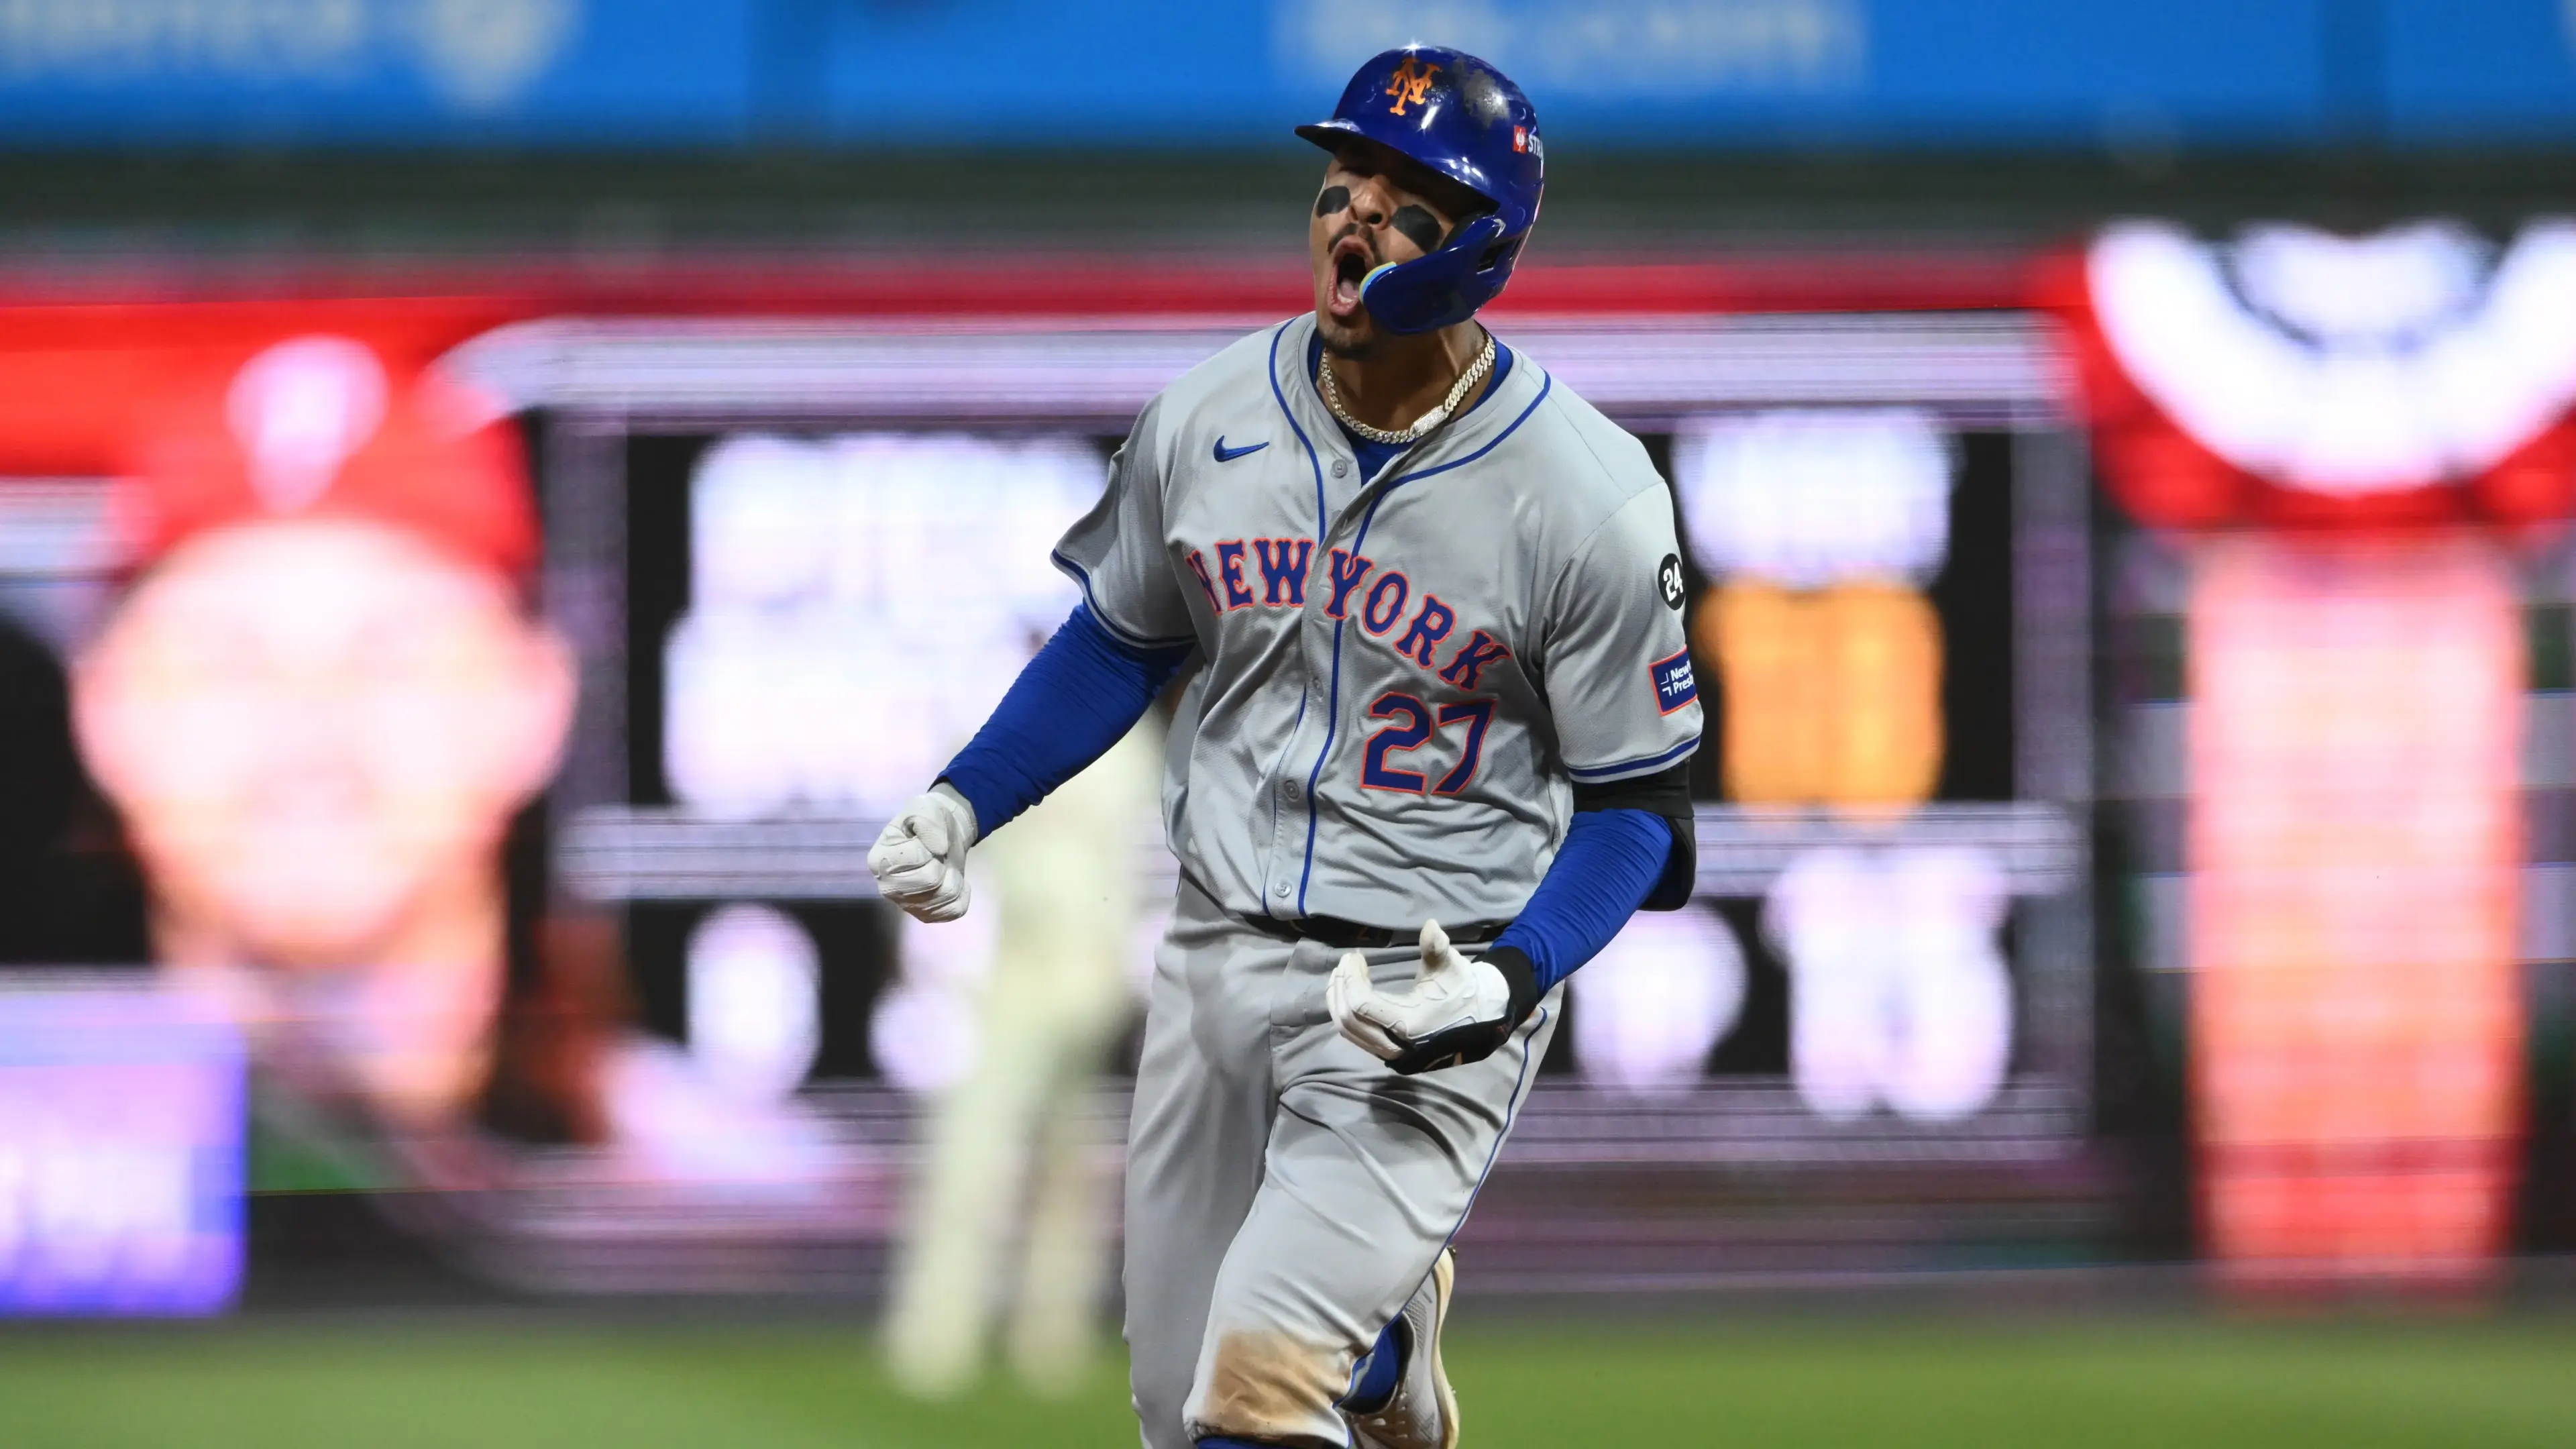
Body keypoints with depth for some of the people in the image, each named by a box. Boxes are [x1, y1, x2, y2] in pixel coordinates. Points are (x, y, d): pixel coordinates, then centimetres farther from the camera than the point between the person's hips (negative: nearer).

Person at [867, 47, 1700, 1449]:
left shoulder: (1590, 499, -14)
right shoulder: (1205, 421, -1)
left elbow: (1634, 803, -8)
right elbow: (1121, 641, 15)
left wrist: (1509, 983, -23)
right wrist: (962, 801, 1)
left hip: (1433, 986, -5)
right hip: (1218, 964, 5)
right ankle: (1385, 1330, 40)